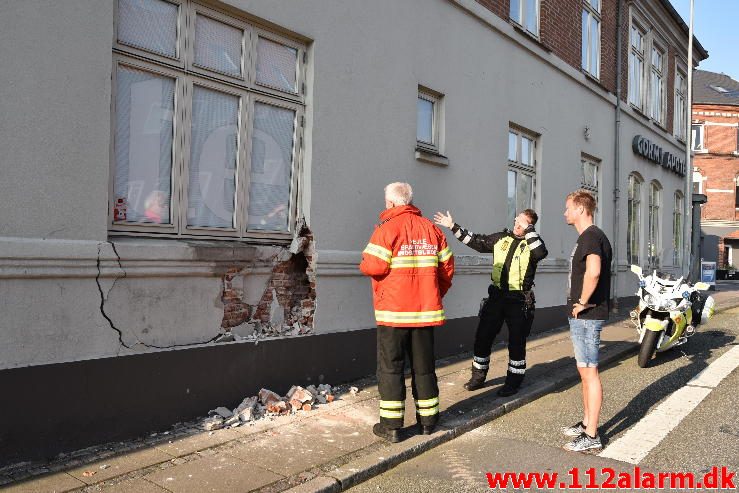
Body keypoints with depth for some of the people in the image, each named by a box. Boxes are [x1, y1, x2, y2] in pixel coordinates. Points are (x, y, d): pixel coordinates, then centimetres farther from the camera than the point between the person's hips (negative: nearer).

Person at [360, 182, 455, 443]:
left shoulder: (388, 227, -10)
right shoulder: (432, 228, 8)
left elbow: (374, 266, -17)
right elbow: (447, 267, 9)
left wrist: (363, 263, 5)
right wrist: (437, 293, 20)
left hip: (394, 310, -5)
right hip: (425, 309, 5)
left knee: (390, 366, 5)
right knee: (424, 365, 15)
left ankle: (391, 425, 8)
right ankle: (428, 420, 24)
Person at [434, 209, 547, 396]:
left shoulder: (531, 243, -3)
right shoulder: (501, 238, 10)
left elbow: (541, 253, -25)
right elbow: (476, 241, 16)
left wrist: (528, 230, -21)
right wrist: (453, 226, 14)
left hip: (519, 300, -4)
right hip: (496, 296, 5)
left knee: (516, 342, 4)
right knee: (482, 337, 8)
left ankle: (513, 381, 19)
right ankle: (478, 377, 23)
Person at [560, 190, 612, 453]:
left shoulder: (592, 236, -16)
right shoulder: (586, 237, 17)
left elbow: (593, 272, -33)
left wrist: (582, 302, -21)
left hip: (587, 316, -10)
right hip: (581, 316, 10)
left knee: (589, 372, -4)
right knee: (584, 371, 18)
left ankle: (591, 436, 3)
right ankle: (586, 423, 30)